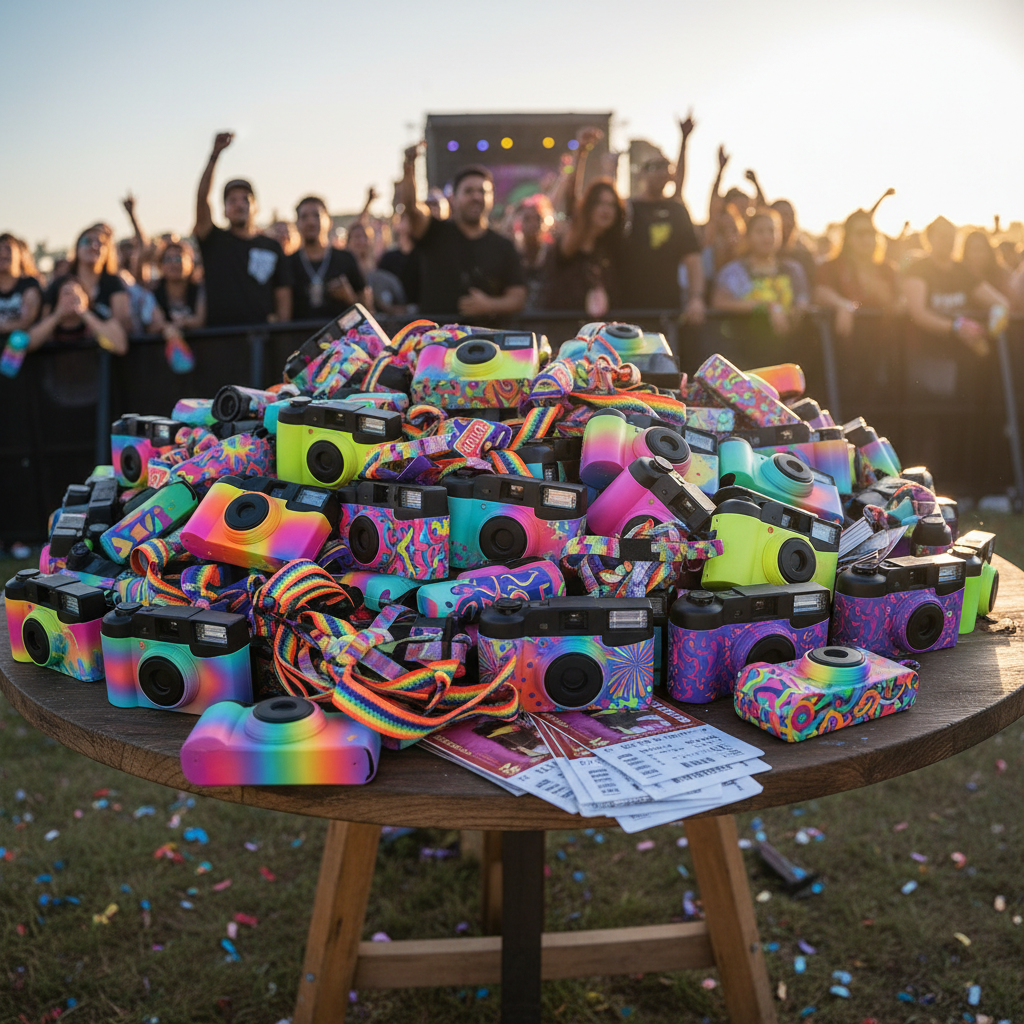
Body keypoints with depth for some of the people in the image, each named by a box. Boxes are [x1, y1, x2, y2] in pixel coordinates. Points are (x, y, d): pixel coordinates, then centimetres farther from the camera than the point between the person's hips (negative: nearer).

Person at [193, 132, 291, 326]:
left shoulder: (272, 247, 16)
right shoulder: (214, 241, 12)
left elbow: (283, 294, 12)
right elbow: (201, 198, 0)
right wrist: (215, 155, -8)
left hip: (262, 331, 1)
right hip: (219, 331, -1)